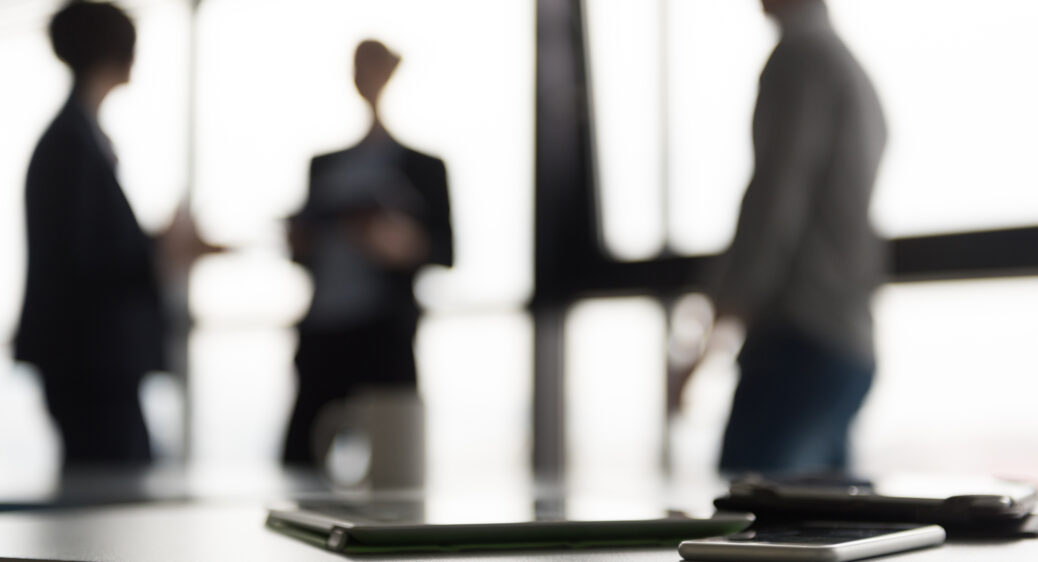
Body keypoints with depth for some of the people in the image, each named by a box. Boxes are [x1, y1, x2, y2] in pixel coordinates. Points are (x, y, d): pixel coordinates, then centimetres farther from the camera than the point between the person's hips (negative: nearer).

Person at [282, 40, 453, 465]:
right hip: (321, 331, 4)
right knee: (298, 453, -4)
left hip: (385, 333, -4)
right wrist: (298, 242, 3)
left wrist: (407, 243, -16)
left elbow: (445, 250, 4)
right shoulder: (323, 165, 23)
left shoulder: (421, 165, 11)